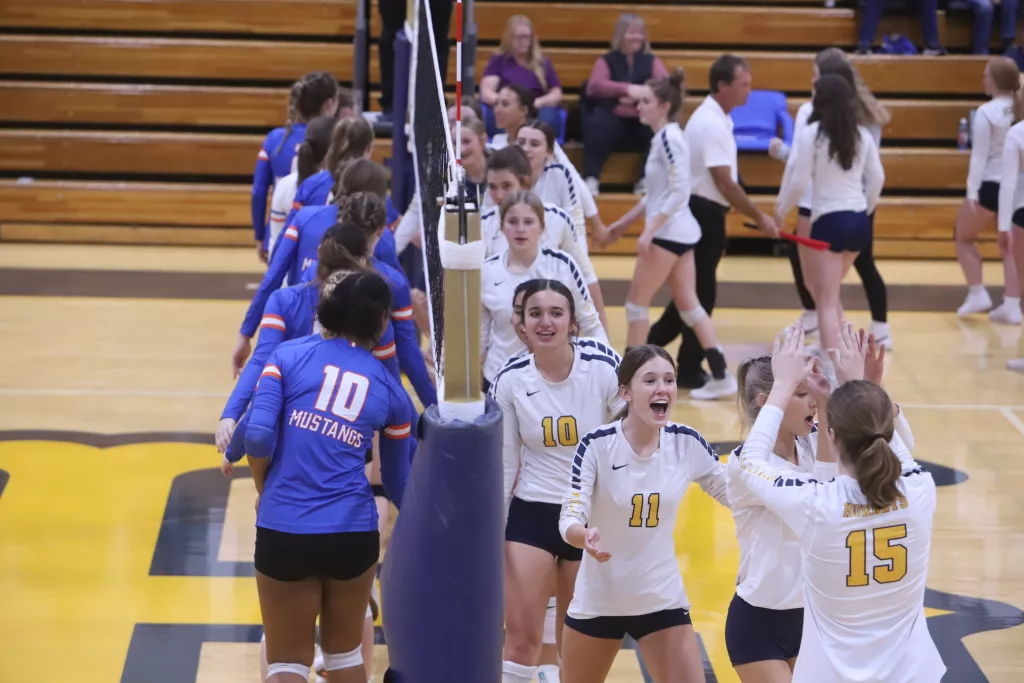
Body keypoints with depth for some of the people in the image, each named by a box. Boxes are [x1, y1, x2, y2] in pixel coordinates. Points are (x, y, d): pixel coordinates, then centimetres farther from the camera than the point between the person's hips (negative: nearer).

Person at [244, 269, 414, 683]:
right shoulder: (389, 391, 8)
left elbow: (258, 436, -12)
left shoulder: (288, 357, 2)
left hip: (283, 532, -1)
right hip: (353, 534, 1)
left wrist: (263, 490, 7)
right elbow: (397, 484, 19)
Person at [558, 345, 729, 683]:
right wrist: (586, 537, -44)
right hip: (598, 601, -2)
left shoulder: (687, 442, -8)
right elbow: (569, 518, -22)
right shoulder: (597, 445, -17)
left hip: (663, 600, 2)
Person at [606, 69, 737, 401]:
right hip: (679, 232, 9)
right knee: (688, 304, 10)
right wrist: (625, 220, 24)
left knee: (637, 302, 0)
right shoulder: (663, 137, 12)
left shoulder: (669, 138, -16)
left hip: (669, 233, -9)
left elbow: (680, 192, -22)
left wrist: (649, 230, -24)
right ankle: (721, 376, 8)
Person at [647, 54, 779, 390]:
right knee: (701, 294, 0)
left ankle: (649, 346, 21)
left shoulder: (713, 119, 12)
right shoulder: (711, 124, -20)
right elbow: (724, 182, -21)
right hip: (704, 213, -10)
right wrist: (759, 217, -15)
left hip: (702, 213, 10)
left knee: (696, 291, 15)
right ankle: (690, 370, 9)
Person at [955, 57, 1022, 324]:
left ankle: (977, 293, 8)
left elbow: (980, 156, -14)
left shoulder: (986, 112, -13)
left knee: (964, 237, 16)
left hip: (990, 185, -5)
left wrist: (972, 192, -11)